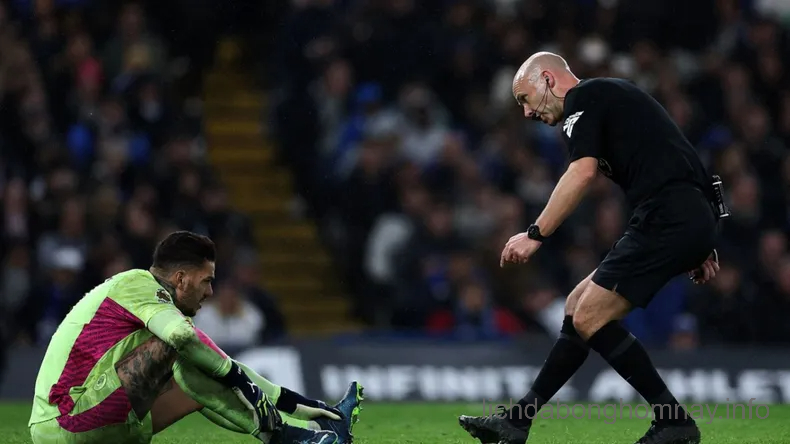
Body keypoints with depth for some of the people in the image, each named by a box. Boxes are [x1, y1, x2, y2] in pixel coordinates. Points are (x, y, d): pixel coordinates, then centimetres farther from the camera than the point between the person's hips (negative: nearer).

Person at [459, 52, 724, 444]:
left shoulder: (582, 98, -3)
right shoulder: (609, 96, 27)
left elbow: (582, 172, -18)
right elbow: (661, 160, 28)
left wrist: (535, 235, -17)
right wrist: (698, 247, 25)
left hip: (669, 218, -10)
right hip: (692, 219, 10)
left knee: (589, 318, -9)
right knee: (578, 306, 13)